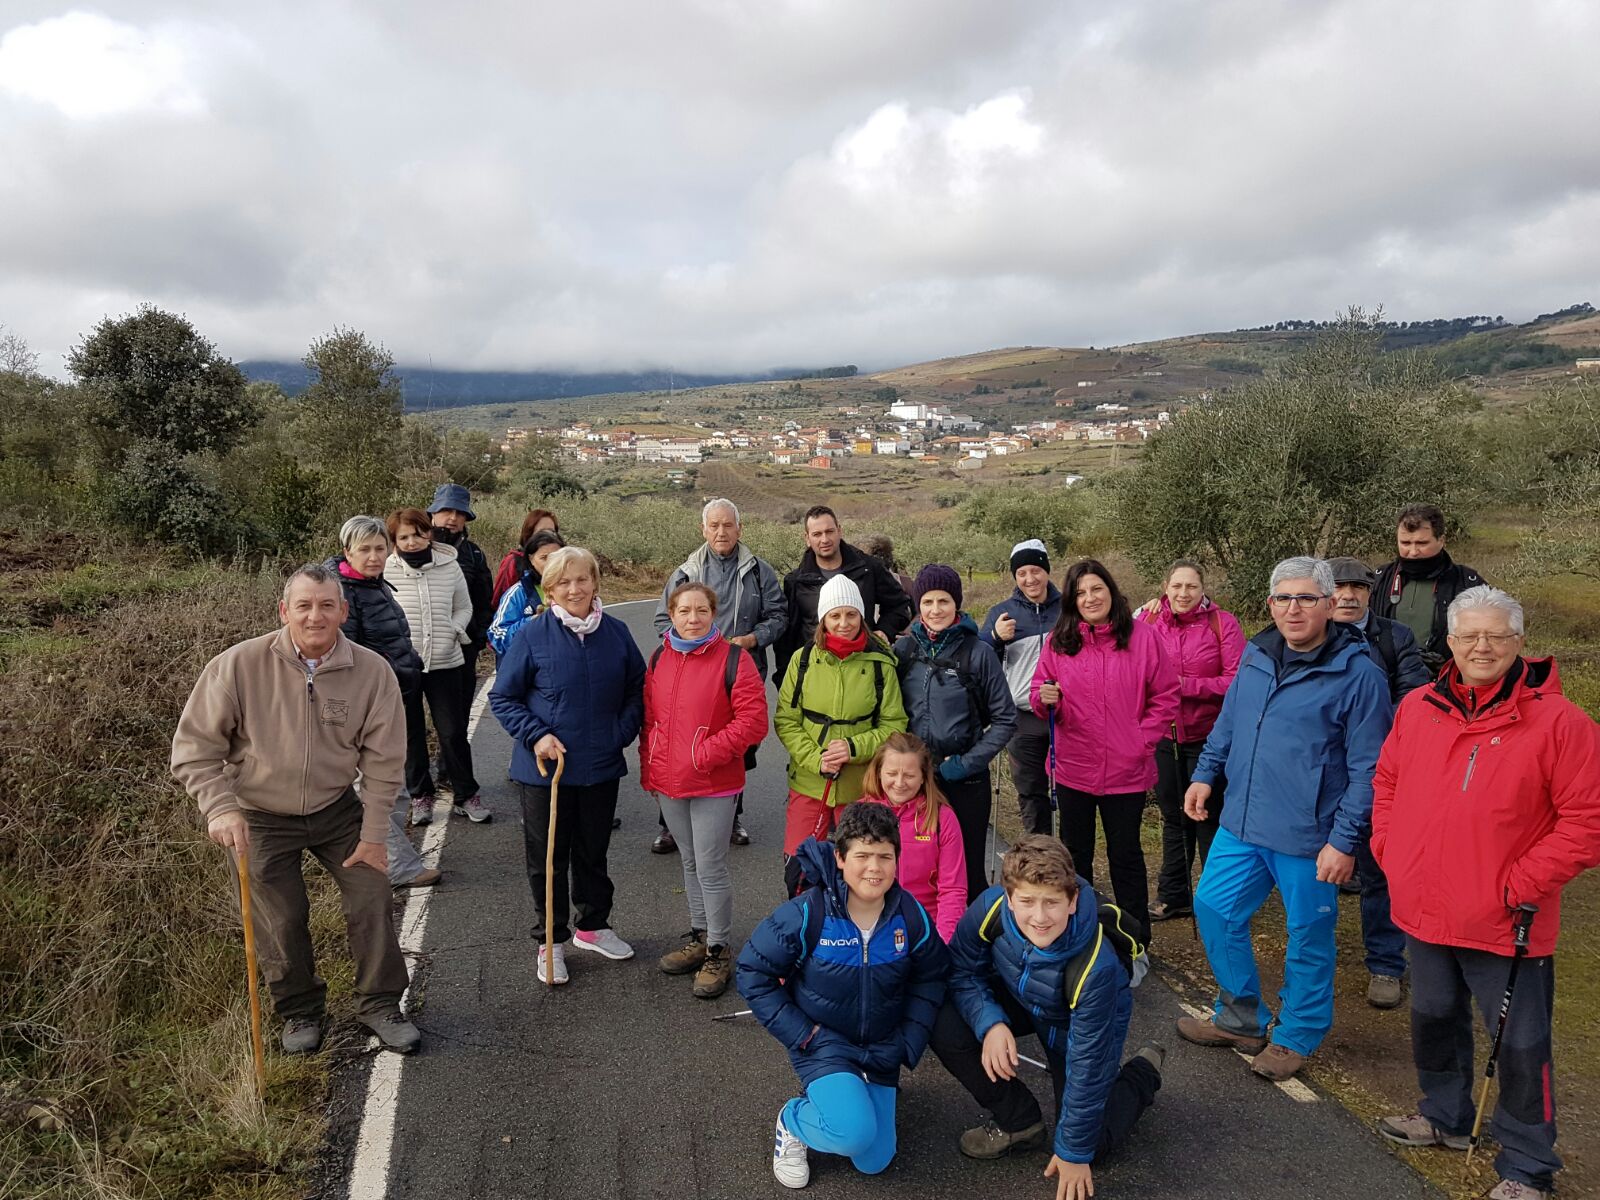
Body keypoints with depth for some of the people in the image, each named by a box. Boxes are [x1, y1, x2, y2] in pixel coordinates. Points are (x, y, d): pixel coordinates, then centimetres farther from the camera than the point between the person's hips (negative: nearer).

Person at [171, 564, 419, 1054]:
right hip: (261, 816, -1)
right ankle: (299, 1011, 32)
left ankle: (380, 1003, 22)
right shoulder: (239, 665, -20)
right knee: (282, 919, 7)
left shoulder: (372, 671, -16)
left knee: (371, 895, 0)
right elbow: (195, 746, -13)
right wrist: (221, 808, -24)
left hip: (337, 808, 1)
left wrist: (373, 835, -7)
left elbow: (382, 762, -9)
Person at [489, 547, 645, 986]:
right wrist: (535, 735, -16)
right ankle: (550, 942, 27)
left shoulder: (616, 633, -2)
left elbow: (637, 690, 9)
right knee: (547, 858, 10)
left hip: (602, 767, 3)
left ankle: (593, 926, 39)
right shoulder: (533, 635, -10)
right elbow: (502, 697, -4)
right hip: (544, 768, -3)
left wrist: (622, 732, -5)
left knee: (593, 852, 19)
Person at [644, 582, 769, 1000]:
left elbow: (753, 719, -16)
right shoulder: (659, 659, 6)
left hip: (713, 785, -6)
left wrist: (707, 754, -19)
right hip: (669, 784, 6)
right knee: (691, 863, 19)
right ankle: (699, 937, 35)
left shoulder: (733, 659, -12)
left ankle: (719, 951, 16)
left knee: (711, 868, 0)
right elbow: (650, 718, 14)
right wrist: (649, 768, 10)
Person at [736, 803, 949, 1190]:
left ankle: (831, 1097, 35)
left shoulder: (912, 917, -13)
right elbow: (753, 973, -14)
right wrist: (802, 1035, -17)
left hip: (880, 1051, 4)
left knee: (874, 1162, 7)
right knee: (854, 1132, -28)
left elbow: (930, 979, 2)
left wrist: (908, 1043, -7)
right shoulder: (807, 914, -24)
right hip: (823, 1043, -4)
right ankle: (794, 1119, 5)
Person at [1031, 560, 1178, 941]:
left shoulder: (1142, 636, -4)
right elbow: (1038, 693, 6)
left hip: (1127, 770, -1)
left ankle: (1136, 941, 24)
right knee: (1075, 854, 13)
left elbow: (1166, 697, 0)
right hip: (1073, 769, 2)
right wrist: (1044, 699, -17)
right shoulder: (1058, 641, 1)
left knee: (1126, 855, 11)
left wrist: (1144, 739, -8)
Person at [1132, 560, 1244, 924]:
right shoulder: (1148, 620, -1)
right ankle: (1173, 895, 31)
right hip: (1163, 735, 4)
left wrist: (1185, 685, -19)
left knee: (1208, 818, 6)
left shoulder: (1223, 623, -10)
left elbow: (1236, 682, -15)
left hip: (1207, 737, -4)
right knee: (1173, 816, 17)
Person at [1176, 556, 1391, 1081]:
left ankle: (1297, 1036, 32)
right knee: (1214, 910, 13)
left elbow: (1367, 769, -14)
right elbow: (1227, 723, 19)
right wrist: (1206, 774, 12)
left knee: (1308, 938, 10)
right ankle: (1241, 1018, 33)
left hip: (1308, 840, -6)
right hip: (1241, 826, 6)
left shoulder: (1358, 674, -14)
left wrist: (1344, 840, -15)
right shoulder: (1257, 656, 4)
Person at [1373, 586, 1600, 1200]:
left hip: (1504, 924, -5)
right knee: (1434, 1018, 23)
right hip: (1425, 913, 5)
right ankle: (1445, 1117, 46)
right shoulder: (1417, 707, 2)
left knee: (1520, 1046, 8)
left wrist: (1523, 884, -17)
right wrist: (1388, 847, 4)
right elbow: (1387, 780, 15)